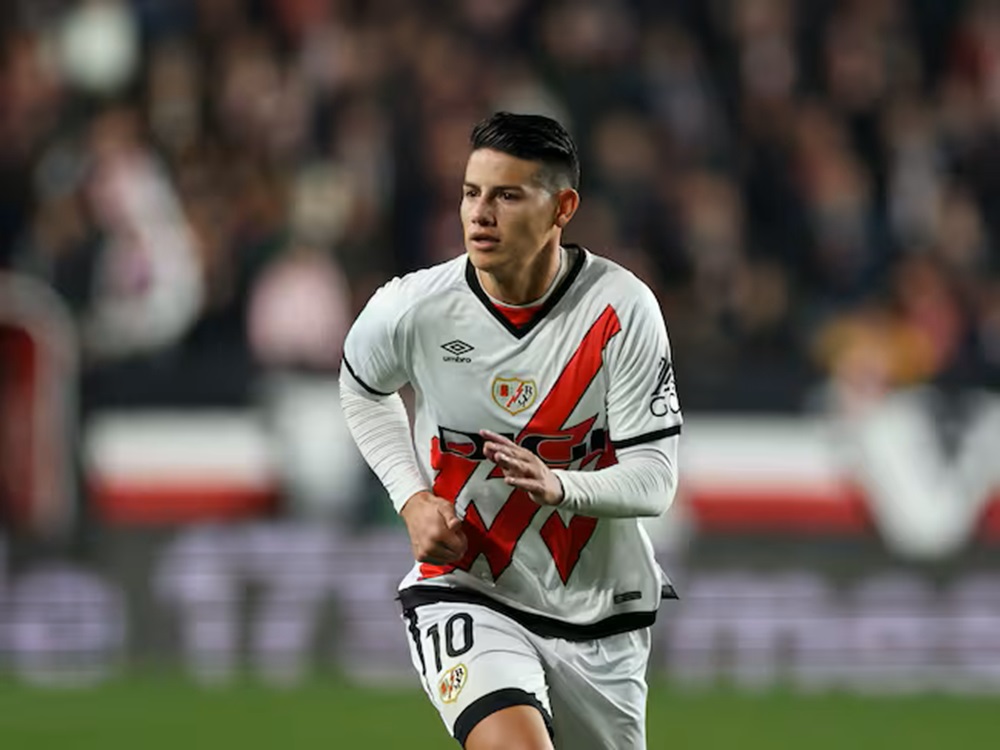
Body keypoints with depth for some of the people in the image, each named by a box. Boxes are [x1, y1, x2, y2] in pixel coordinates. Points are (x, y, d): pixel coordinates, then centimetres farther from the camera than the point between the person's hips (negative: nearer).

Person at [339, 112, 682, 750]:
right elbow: (363, 390, 12)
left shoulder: (623, 308, -14)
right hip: (464, 590, -2)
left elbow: (655, 479, -13)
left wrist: (559, 487, -33)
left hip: (599, 606, 2)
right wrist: (413, 499, -3)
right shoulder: (412, 309, -12)